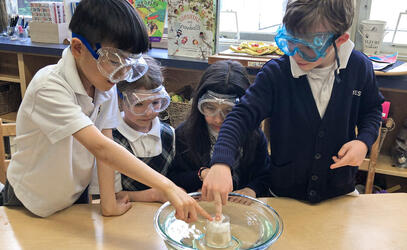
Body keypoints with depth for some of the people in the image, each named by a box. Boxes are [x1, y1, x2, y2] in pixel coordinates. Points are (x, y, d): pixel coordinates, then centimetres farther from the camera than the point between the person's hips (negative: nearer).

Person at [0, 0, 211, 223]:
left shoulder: (106, 85, -12)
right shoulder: (49, 87, -33)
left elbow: (105, 144, -13)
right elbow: (100, 148, -42)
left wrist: (109, 204, -15)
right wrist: (168, 188, -46)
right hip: (31, 207, -5)